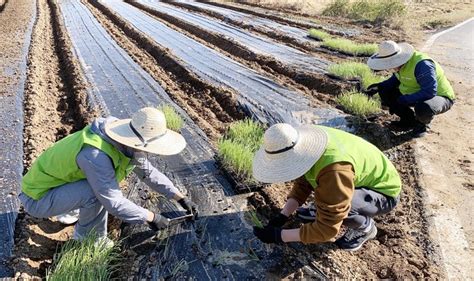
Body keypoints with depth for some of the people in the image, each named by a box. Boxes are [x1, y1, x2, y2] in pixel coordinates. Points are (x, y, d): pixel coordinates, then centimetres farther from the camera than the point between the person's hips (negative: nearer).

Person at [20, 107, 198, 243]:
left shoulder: (127, 145, -10)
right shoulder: (96, 154, -36)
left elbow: (148, 172, 0)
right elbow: (114, 203, -32)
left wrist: (181, 198, -2)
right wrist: (150, 217, -20)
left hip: (56, 183, 8)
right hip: (37, 198, -8)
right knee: (97, 192, -28)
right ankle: (83, 240, -1)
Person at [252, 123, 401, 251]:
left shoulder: (334, 171, -41)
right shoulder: (306, 142, -17)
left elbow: (327, 228, -33)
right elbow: (302, 183, -2)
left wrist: (278, 235, -28)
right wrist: (282, 216, -12)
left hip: (385, 192, -7)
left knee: (333, 206, -32)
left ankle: (366, 227, -2)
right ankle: (322, 210, 15)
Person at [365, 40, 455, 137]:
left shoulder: (422, 64, -33)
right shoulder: (401, 62, -7)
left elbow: (429, 92, -37)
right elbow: (397, 79, 11)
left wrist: (402, 100, -36)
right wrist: (379, 86, -7)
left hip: (441, 97, -8)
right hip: (416, 95, 8)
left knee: (423, 108, -43)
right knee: (384, 91, -2)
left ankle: (422, 124, -3)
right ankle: (409, 120, 8)